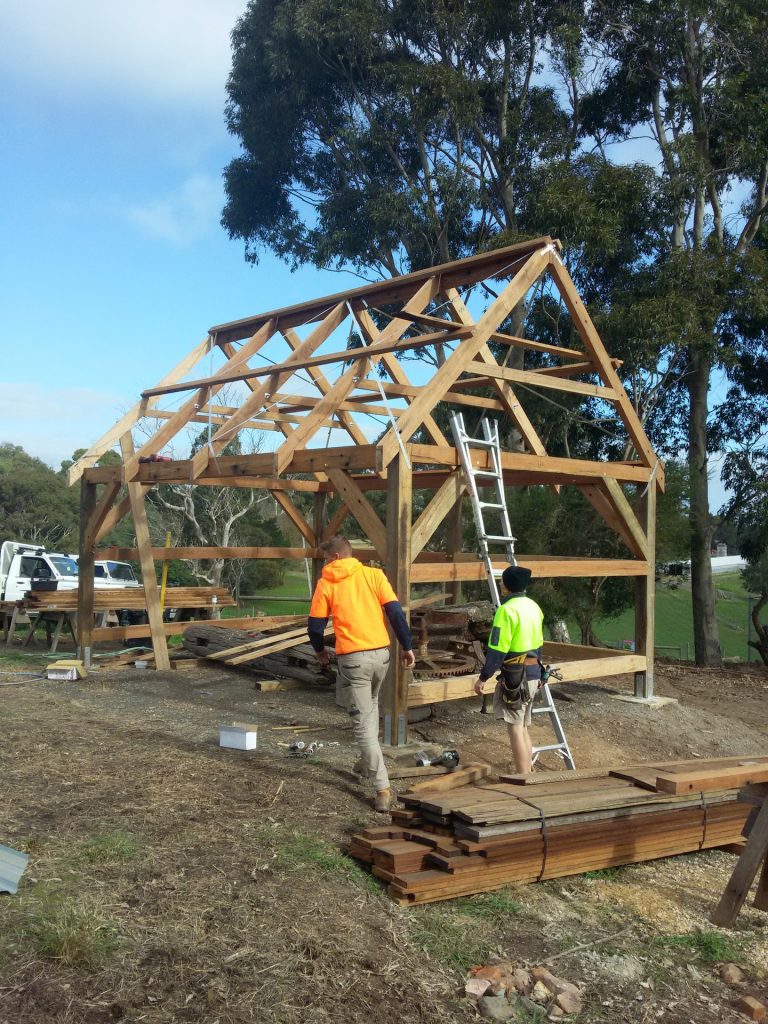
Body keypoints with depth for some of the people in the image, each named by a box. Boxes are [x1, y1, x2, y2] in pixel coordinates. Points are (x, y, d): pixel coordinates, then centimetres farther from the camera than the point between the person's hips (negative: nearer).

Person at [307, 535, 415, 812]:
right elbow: (396, 613, -3)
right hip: (381, 653, 3)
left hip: (352, 658, -3)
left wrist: (320, 649, 22)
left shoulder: (326, 584, 0)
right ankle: (369, 761, 36)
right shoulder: (374, 575, 3)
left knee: (363, 723, 1)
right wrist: (407, 647, 5)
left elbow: (315, 626, 3)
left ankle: (383, 789, -4)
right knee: (371, 705, 31)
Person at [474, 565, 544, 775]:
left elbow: (497, 650, -18)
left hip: (514, 676, -8)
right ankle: (529, 772, 23)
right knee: (523, 727, 18)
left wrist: (483, 677, -11)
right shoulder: (534, 607, 10)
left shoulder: (507, 610, -15)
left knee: (515, 728, -5)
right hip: (533, 674, 8)